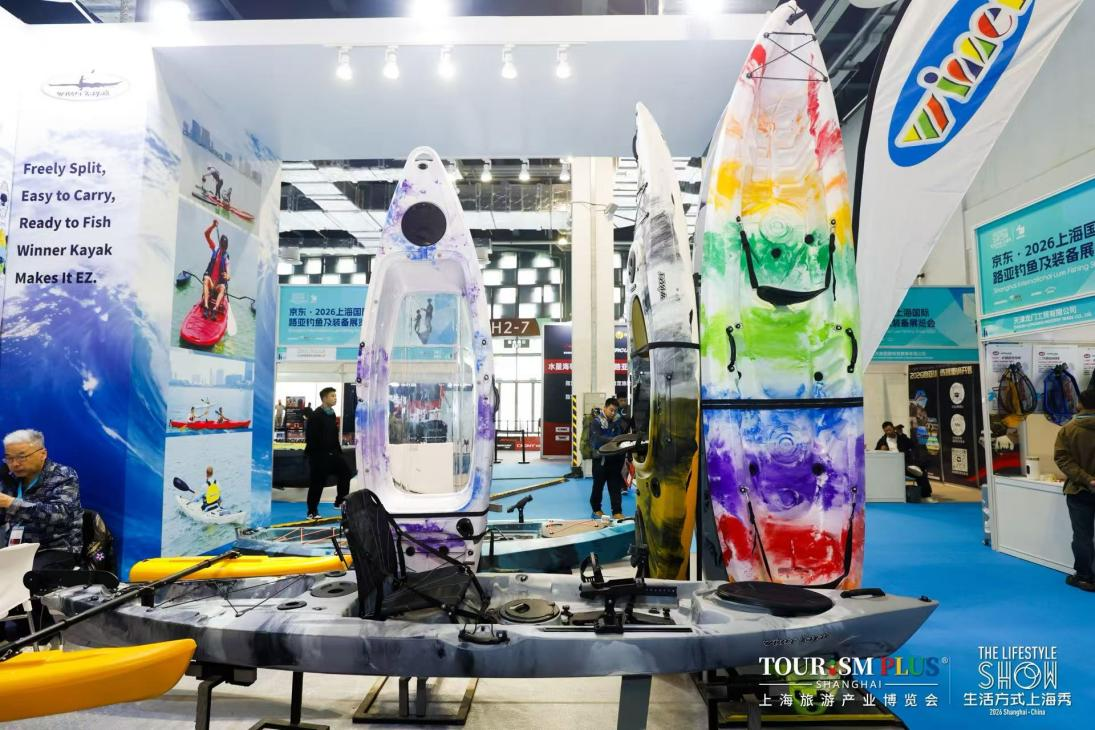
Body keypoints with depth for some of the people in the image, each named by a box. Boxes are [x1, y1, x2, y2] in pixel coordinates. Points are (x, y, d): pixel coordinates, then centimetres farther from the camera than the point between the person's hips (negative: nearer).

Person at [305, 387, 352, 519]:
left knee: (345, 472, 6)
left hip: (332, 452, 8)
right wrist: (313, 452, -19)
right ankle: (312, 512, 11)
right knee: (317, 482, -1)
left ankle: (340, 501, 17)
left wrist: (338, 449, 13)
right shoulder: (316, 415, -14)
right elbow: (310, 436, -18)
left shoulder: (332, 414, 12)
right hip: (318, 454, -8)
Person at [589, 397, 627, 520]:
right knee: (598, 485, 10)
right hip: (601, 458, -3)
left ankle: (617, 512, 6)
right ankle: (596, 509, 27)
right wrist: (613, 440, -37)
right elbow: (598, 438, -24)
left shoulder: (619, 421, 4)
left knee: (616, 486, 3)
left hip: (615, 458, 3)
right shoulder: (596, 422, -9)